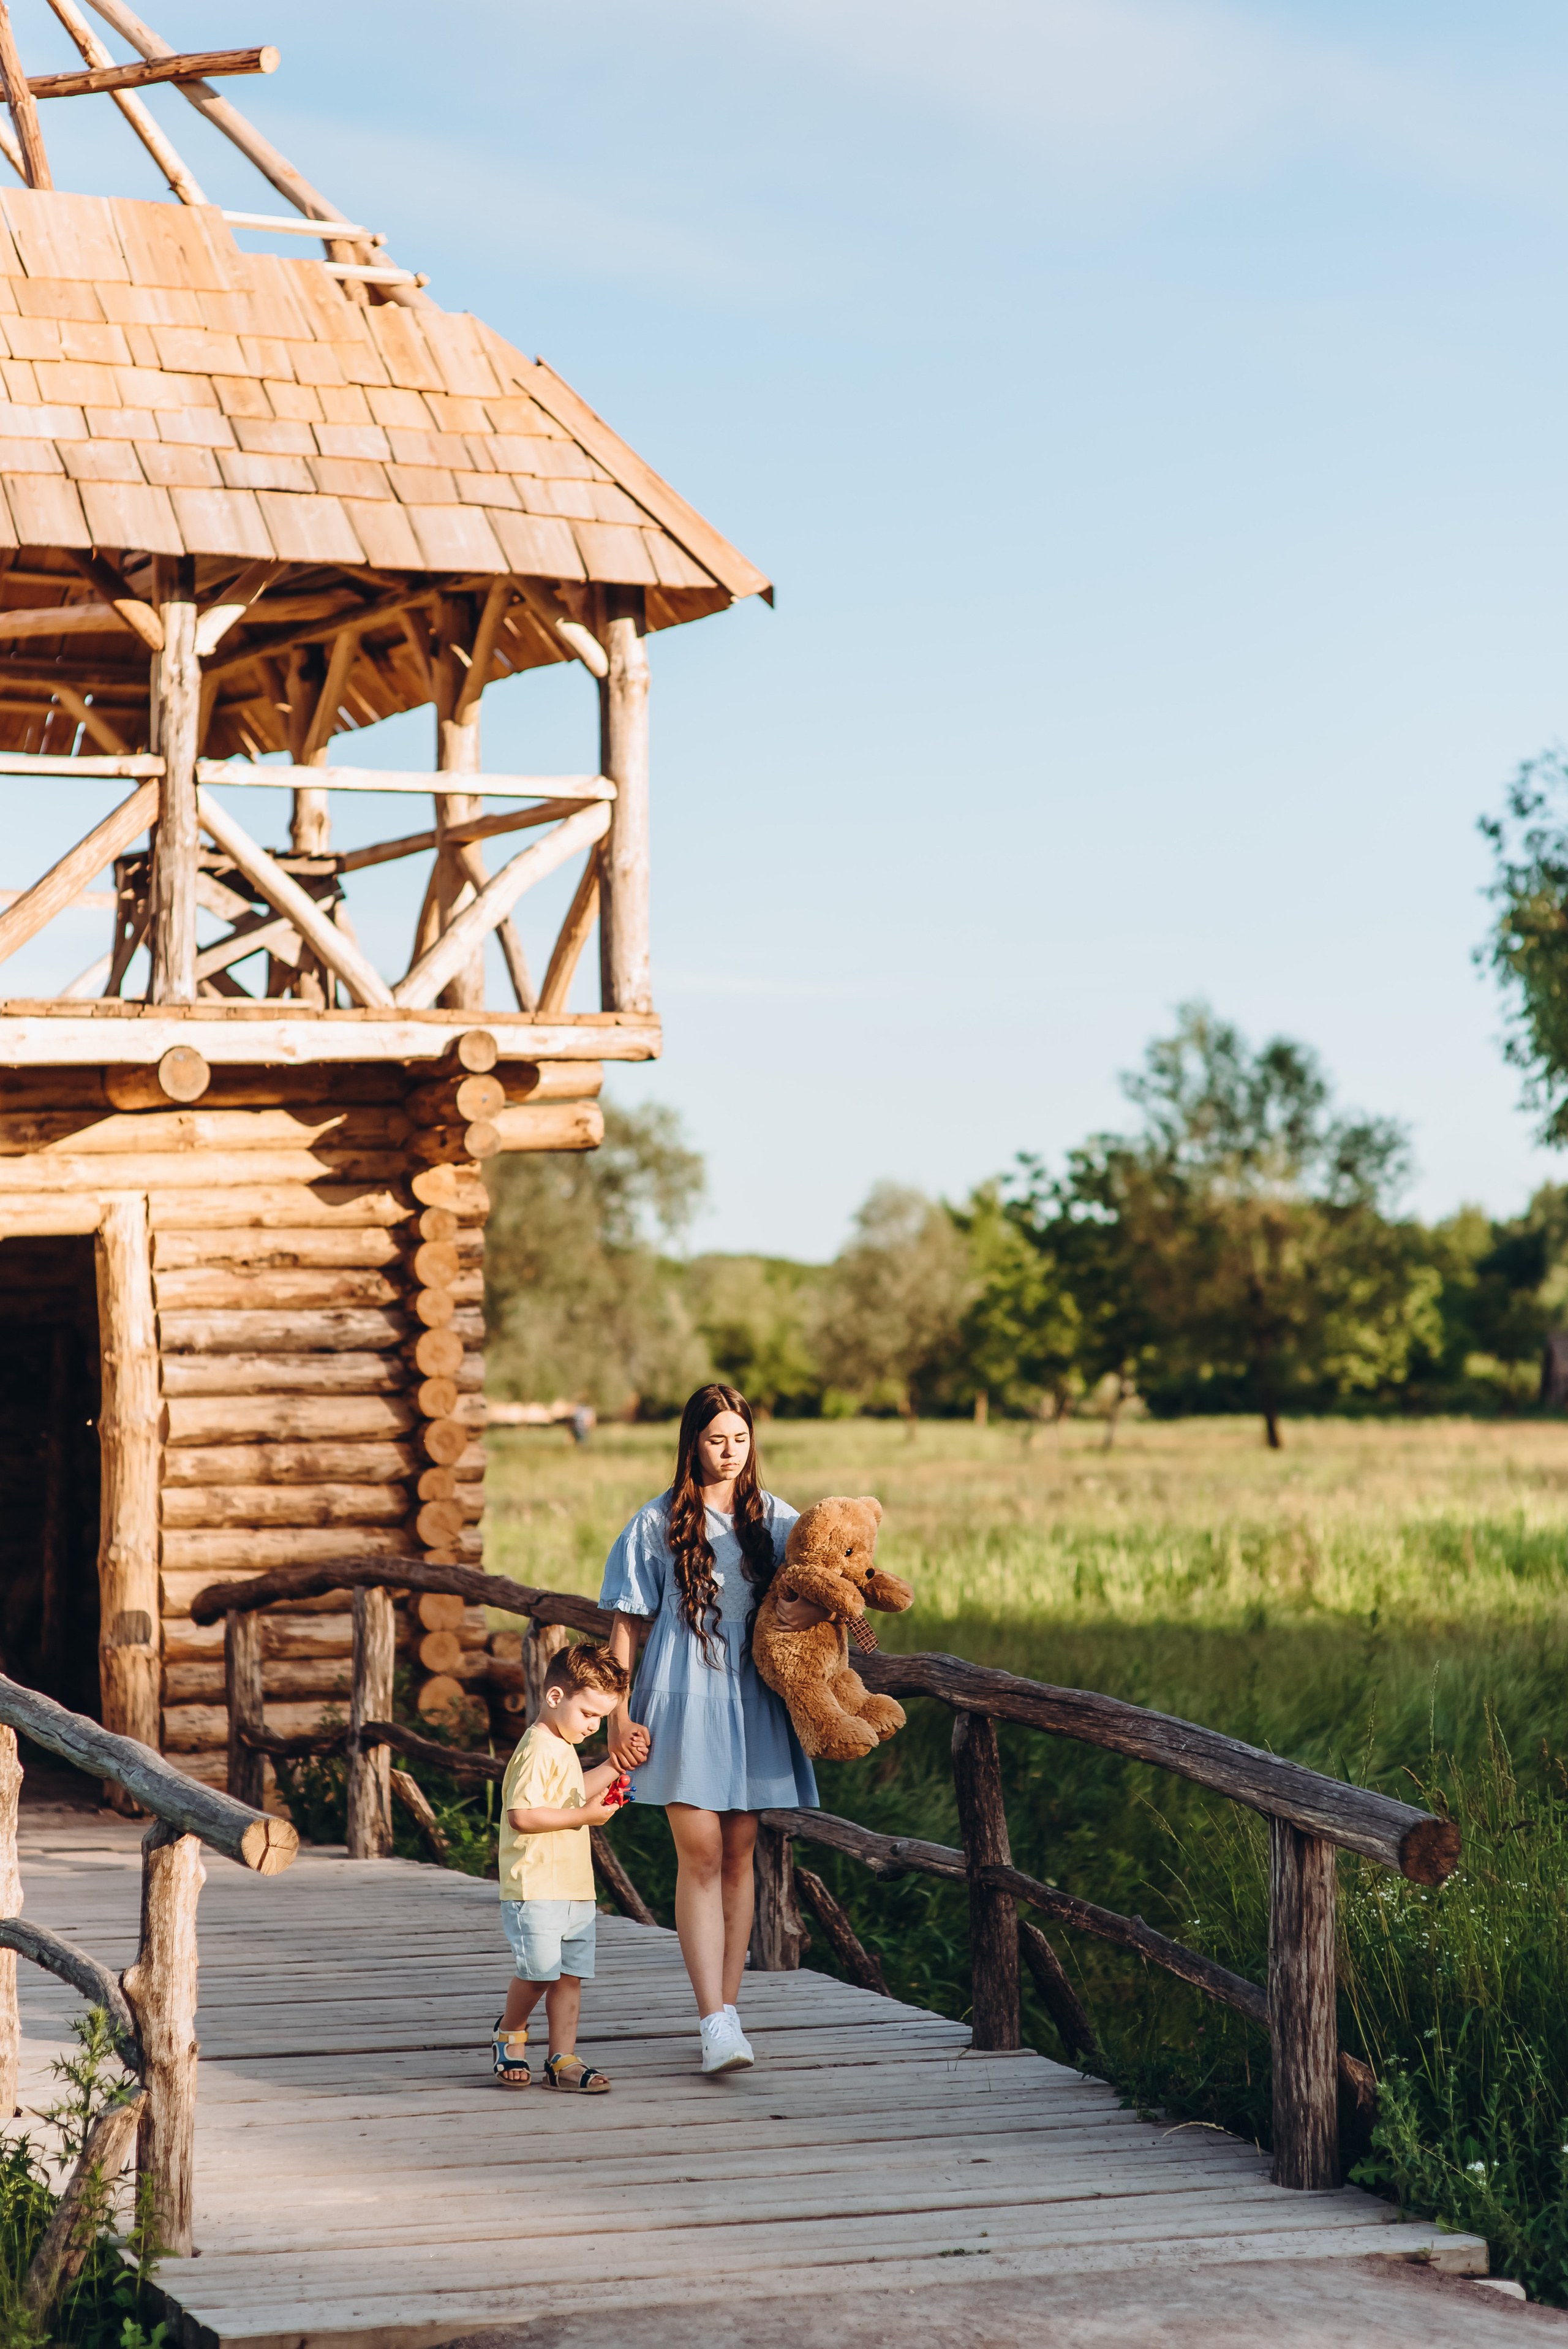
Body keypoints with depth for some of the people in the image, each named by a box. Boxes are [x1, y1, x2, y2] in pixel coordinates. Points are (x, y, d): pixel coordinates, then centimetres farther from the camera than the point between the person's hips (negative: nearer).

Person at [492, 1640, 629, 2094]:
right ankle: (511, 2031, 15)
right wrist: (583, 1815, -19)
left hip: (574, 1887, 9)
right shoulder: (538, 1750, -15)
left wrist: (614, 1767, 24)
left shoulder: (563, 1748, 18)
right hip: (536, 1886, -9)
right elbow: (521, 1815, -24)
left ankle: (563, 2060, 8)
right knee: (539, 1970, -10)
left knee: (570, 1975, 6)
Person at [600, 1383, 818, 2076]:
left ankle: (726, 2011, 13)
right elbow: (626, 1627, 3)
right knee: (699, 1857, -10)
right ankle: (716, 2024, -14)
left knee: (738, 1857, 6)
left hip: (752, 1704, 3)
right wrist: (619, 1716, -4)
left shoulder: (775, 1520, 9)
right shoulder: (659, 1523, 2)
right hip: (682, 1702, -3)